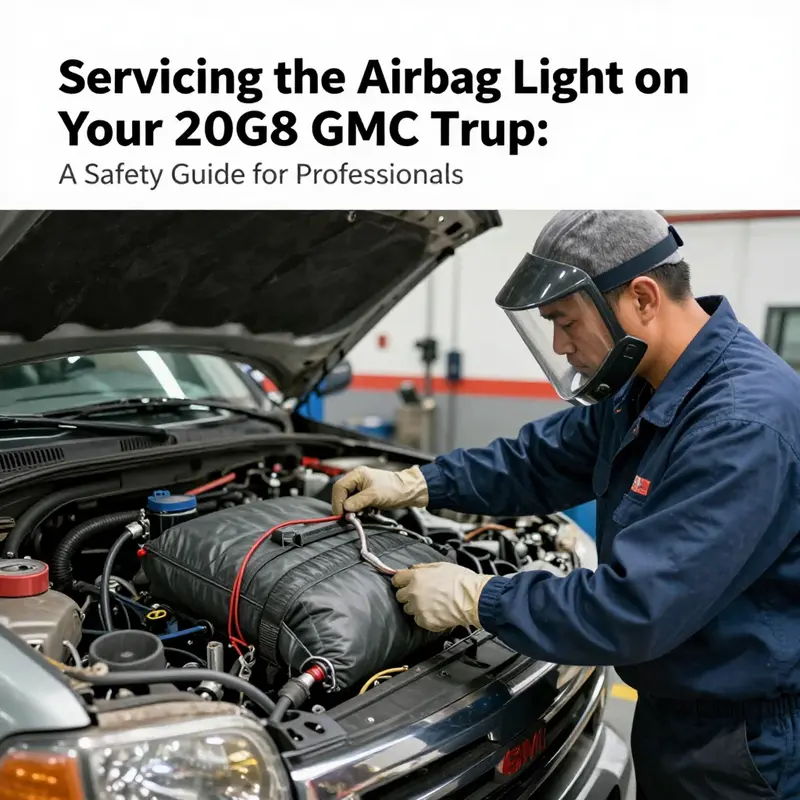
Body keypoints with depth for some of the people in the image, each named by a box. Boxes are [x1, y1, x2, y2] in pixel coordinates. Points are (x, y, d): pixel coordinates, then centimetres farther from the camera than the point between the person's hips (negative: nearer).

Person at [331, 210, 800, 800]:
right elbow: (543, 459, 9)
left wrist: (474, 598, -23)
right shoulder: (642, 387, -1)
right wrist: (415, 484, 3)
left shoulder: (745, 421, -31)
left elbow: (634, 607, -33)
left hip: (742, 745, -7)